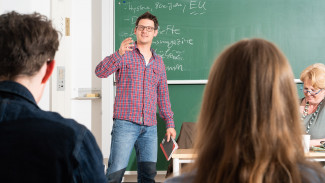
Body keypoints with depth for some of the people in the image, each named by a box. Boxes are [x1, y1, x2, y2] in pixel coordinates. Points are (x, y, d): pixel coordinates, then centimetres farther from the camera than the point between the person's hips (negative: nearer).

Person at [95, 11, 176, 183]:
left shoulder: (158, 62, 18)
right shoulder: (125, 54, 4)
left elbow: (163, 96, 22)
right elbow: (100, 72, -12)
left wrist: (169, 123, 17)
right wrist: (119, 53, -27)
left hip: (150, 127, 5)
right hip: (125, 123, -4)